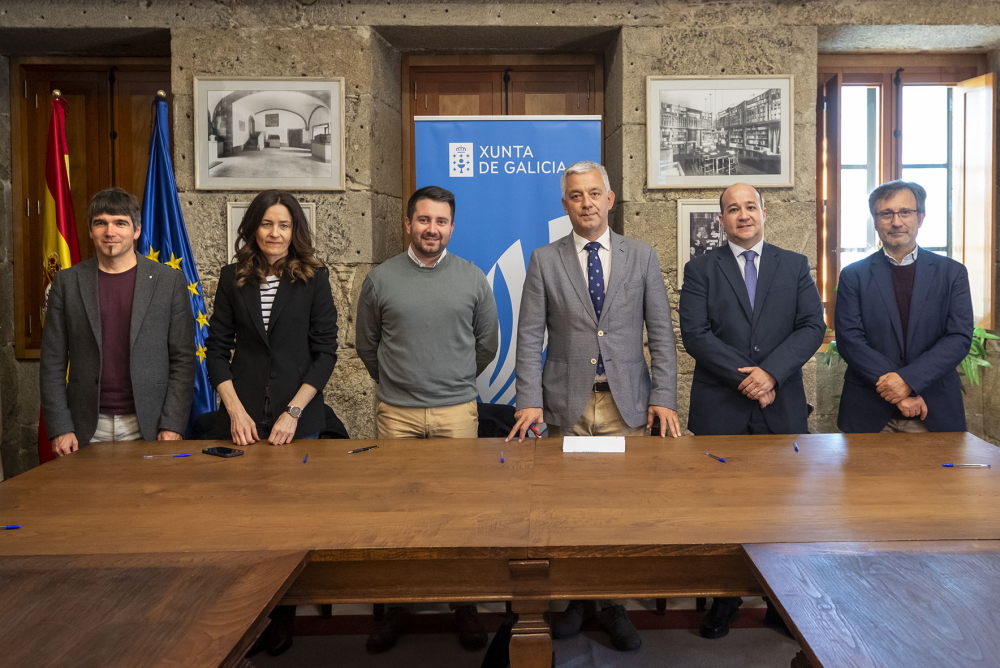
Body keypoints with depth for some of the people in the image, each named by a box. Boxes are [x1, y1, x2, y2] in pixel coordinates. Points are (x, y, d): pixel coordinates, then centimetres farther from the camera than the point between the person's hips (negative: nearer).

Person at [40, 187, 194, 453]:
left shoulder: (169, 280, 1)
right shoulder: (67, 282, 6)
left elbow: (182, 359, -1)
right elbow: (52, 362, 5)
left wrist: (172, 426, -7)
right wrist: (59, 428, -2)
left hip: (147, 427, -1)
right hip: (87, 429, 1)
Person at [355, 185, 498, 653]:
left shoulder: (473, 278, 3)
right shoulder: (380, 279, 2)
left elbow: (487, 344, 13)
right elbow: (366, 345, 13)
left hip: (457, 412, 0)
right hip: (396, 415, 0)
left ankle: (464, 603, 19)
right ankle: (396, 604, 20)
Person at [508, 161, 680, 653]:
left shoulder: (642, 257, 7)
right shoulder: (545, 261, 5)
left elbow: (661, 334, 5)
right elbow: (530, 337, 1)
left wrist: (663, 397, -3)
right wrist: (530, 401, -8)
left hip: (627, 403, 1)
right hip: (568, 403, 0)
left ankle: (613, 604, 17)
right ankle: (577, 598, 20)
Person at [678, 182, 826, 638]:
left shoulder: (795, 266, 10)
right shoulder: (700, 269, 5)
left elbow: (812, 326, 0)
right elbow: (694, 334, -6)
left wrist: (771, 371, -15)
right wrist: (744, 377, -14)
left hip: (781, 408, 1)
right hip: (720, 410, -1)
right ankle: (725, 596, 20)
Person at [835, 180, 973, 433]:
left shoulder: (952, 272, 4)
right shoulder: (854, 275, 1)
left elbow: (960, 337, -5)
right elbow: (849, 339, -7)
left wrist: (909, 379, -18)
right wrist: (895, 387, -16)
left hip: (936, 411, 1)